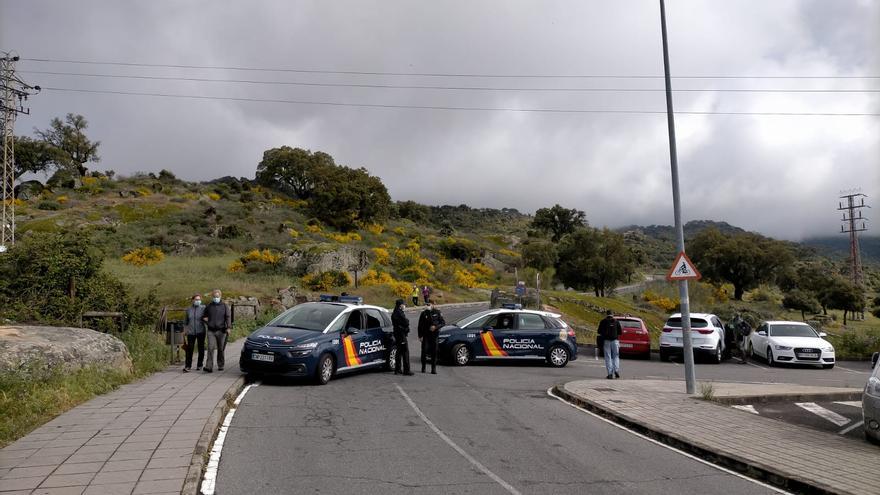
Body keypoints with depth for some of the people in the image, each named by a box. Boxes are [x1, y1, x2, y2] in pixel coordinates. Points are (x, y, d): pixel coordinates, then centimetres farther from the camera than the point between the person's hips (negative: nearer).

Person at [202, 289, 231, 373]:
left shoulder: (224, 306, 5)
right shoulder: (208, 306, 12)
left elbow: (228, 316, -1)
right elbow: (204, 316, 25)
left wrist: (228, 327, -12)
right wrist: (205, 319, 1)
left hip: (221, 330, -1)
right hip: (211, 331, 1)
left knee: (221, 349, 6)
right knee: (210, 348, -10)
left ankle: (220, 365, 19)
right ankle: (209, 367, -14)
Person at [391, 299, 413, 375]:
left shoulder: (394, 313, 15)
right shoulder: (400, 313, -17)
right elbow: (406, 323, -20)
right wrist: (407, 320, -3)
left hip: (397, 334, 10)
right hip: (402, 334, -10)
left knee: (399, 352, 15)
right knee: (405, 352, -7)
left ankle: (397, 370, 18)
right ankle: (406, 370, -7)